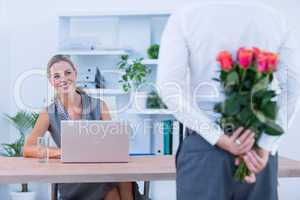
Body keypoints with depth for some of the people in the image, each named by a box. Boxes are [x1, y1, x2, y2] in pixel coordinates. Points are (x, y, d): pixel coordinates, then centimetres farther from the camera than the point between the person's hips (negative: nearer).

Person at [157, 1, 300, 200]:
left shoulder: (185, 16, -2)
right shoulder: (275, 18, 4)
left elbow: (169, 87, -11)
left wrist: (219, 138, -13)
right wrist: (265, 147, -6)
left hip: (205, 144, -2)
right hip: (259, 147, 3)